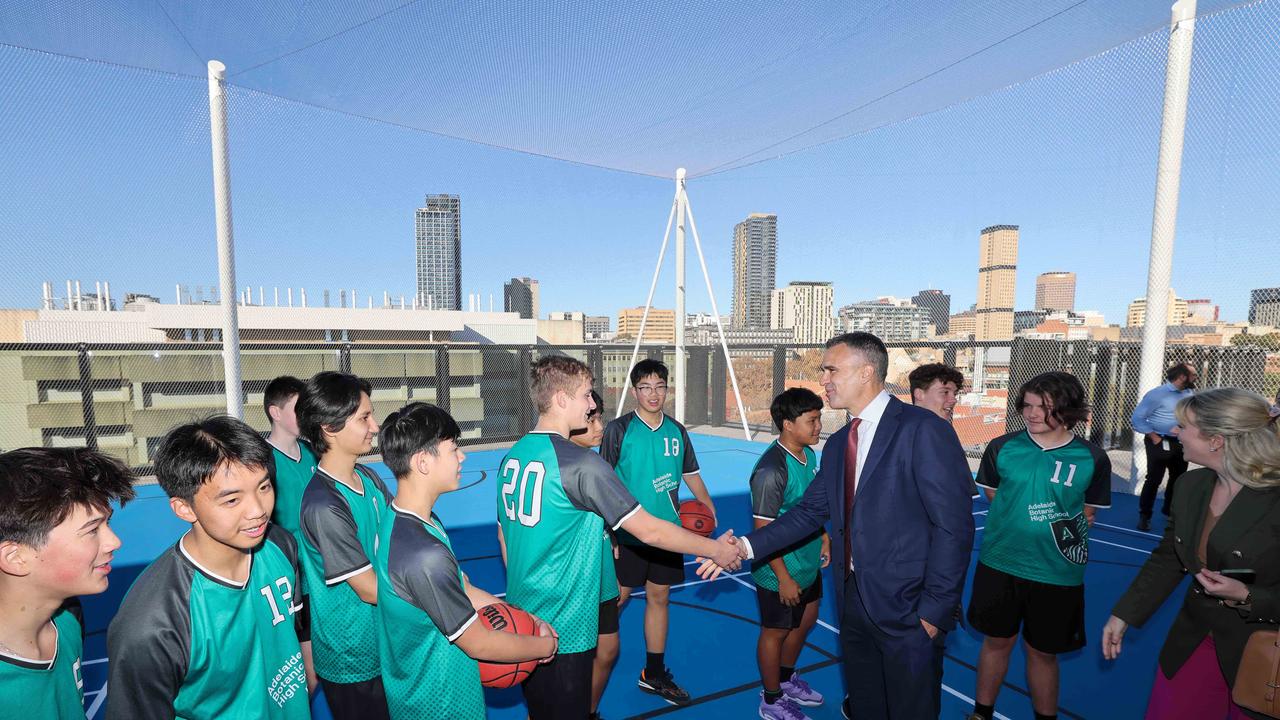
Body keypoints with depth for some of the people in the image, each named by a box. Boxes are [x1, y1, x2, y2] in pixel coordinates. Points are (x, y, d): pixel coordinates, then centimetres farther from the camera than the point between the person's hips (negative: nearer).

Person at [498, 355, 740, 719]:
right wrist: (716, 549, -7)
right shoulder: (580, 463, -23)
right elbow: (649, 530, -19)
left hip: (522, 619, 8)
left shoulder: (511, 457, 1)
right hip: (564, 629, -8)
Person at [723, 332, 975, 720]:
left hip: (908, 607, -6)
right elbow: (810, 511, 6)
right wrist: (747, 545, -4)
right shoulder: (837, 444, 8)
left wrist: (934, 609, -15)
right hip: (854, 601, 7)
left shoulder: (923, 429, -15)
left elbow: (954, 525, -17)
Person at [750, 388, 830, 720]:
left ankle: (786, 679, 50)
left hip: (808, 565, 9)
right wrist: (783, 578, -20)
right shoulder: (771, 469, -29)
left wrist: (824, 537, 12)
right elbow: (763, 530, -25)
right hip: (781, 573, -9)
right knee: (776, 631, 11)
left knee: (805, 621, 25)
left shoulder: (809, 454, -1)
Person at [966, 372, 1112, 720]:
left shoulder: (1092, 459, -7)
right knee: (997, 641, 17)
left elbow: (1088, 514, 4)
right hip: (999, 563, 1)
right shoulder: (1001, 447, -6)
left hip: (1056, 572, -1)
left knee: (1043, 652, 16)